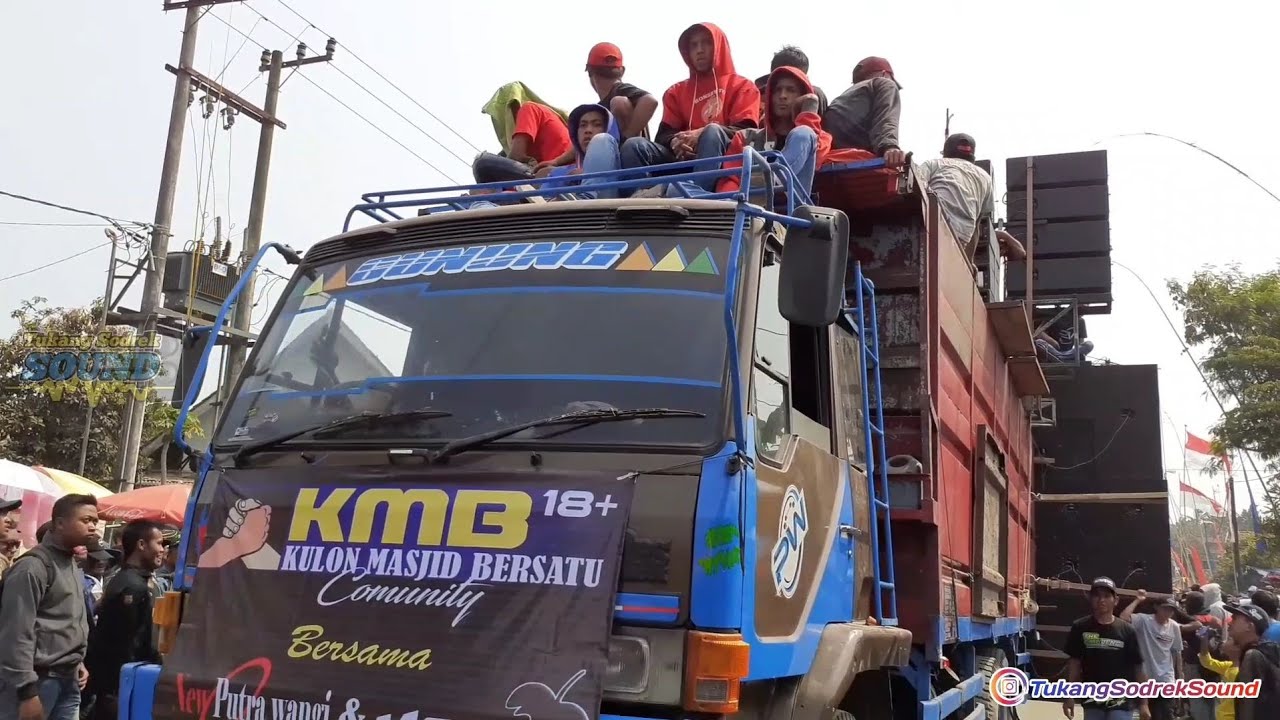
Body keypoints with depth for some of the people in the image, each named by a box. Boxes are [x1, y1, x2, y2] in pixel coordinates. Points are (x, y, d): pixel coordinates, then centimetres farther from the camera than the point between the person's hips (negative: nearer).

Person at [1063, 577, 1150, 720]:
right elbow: (1074, 662, 4)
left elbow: (1137, 668, 0)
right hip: (1092, 701, 2)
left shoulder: (1127, 630, -3)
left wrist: (1143, 703, -2)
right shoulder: (1080, 628, 0)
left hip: (1120, 702, -2)